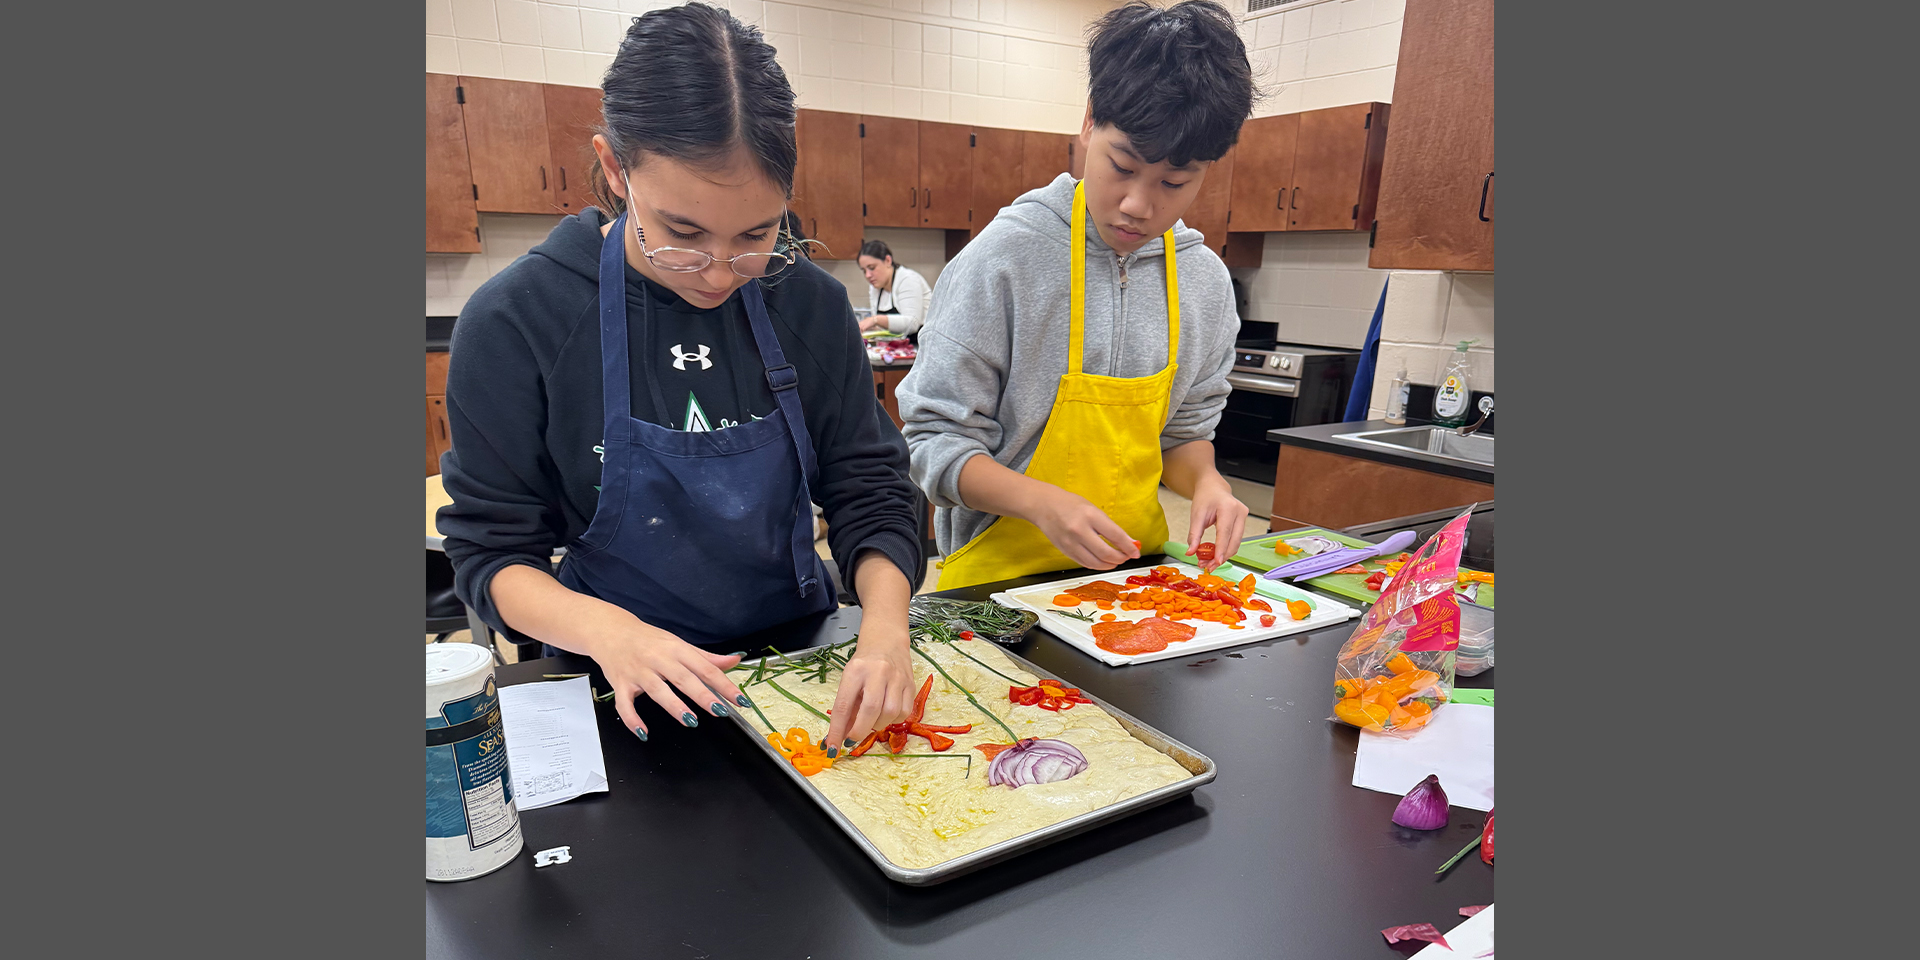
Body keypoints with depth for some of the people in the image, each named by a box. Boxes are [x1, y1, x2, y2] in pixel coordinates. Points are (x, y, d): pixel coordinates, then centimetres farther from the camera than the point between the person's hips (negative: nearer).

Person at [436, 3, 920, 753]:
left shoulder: (812, 305, -4)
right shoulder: (515, 321, -11)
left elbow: (869, 494, -2)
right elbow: (491, 549, -6)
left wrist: (884, 624, -21)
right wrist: (602, 628, -26)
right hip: (628, 690, -1)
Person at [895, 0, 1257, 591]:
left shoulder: (1206, 282, 2)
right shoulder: (1004, 259, -14)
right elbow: (936, 439, -11)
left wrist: (1205, 480, -8)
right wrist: (1043, 502, -26)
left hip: (1133, 570, 4)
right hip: (1002, 575, -4)